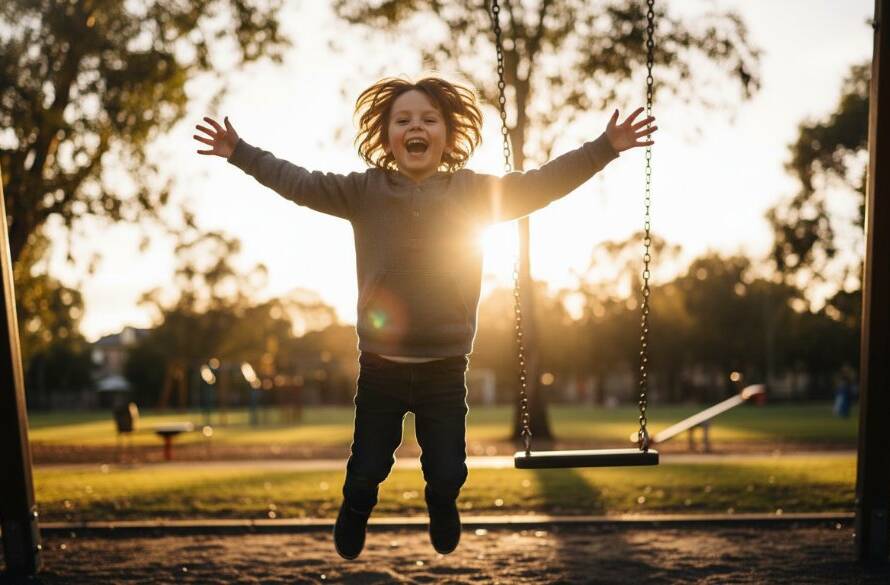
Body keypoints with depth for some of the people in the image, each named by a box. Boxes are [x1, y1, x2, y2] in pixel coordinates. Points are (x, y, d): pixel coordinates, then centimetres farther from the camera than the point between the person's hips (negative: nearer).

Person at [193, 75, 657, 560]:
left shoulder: (476, 191, -3)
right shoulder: (364, 189, -4)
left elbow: (541, 183, -7)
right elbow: (301, 184, -4)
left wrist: (603, 149, -13)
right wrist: (240, 152, -8)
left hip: (444, 368, 0)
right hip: (381, 365, 0)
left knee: (448, 474, 10)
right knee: (365, 472, 13)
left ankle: (441, 506, 48)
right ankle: (354, 512, 50)